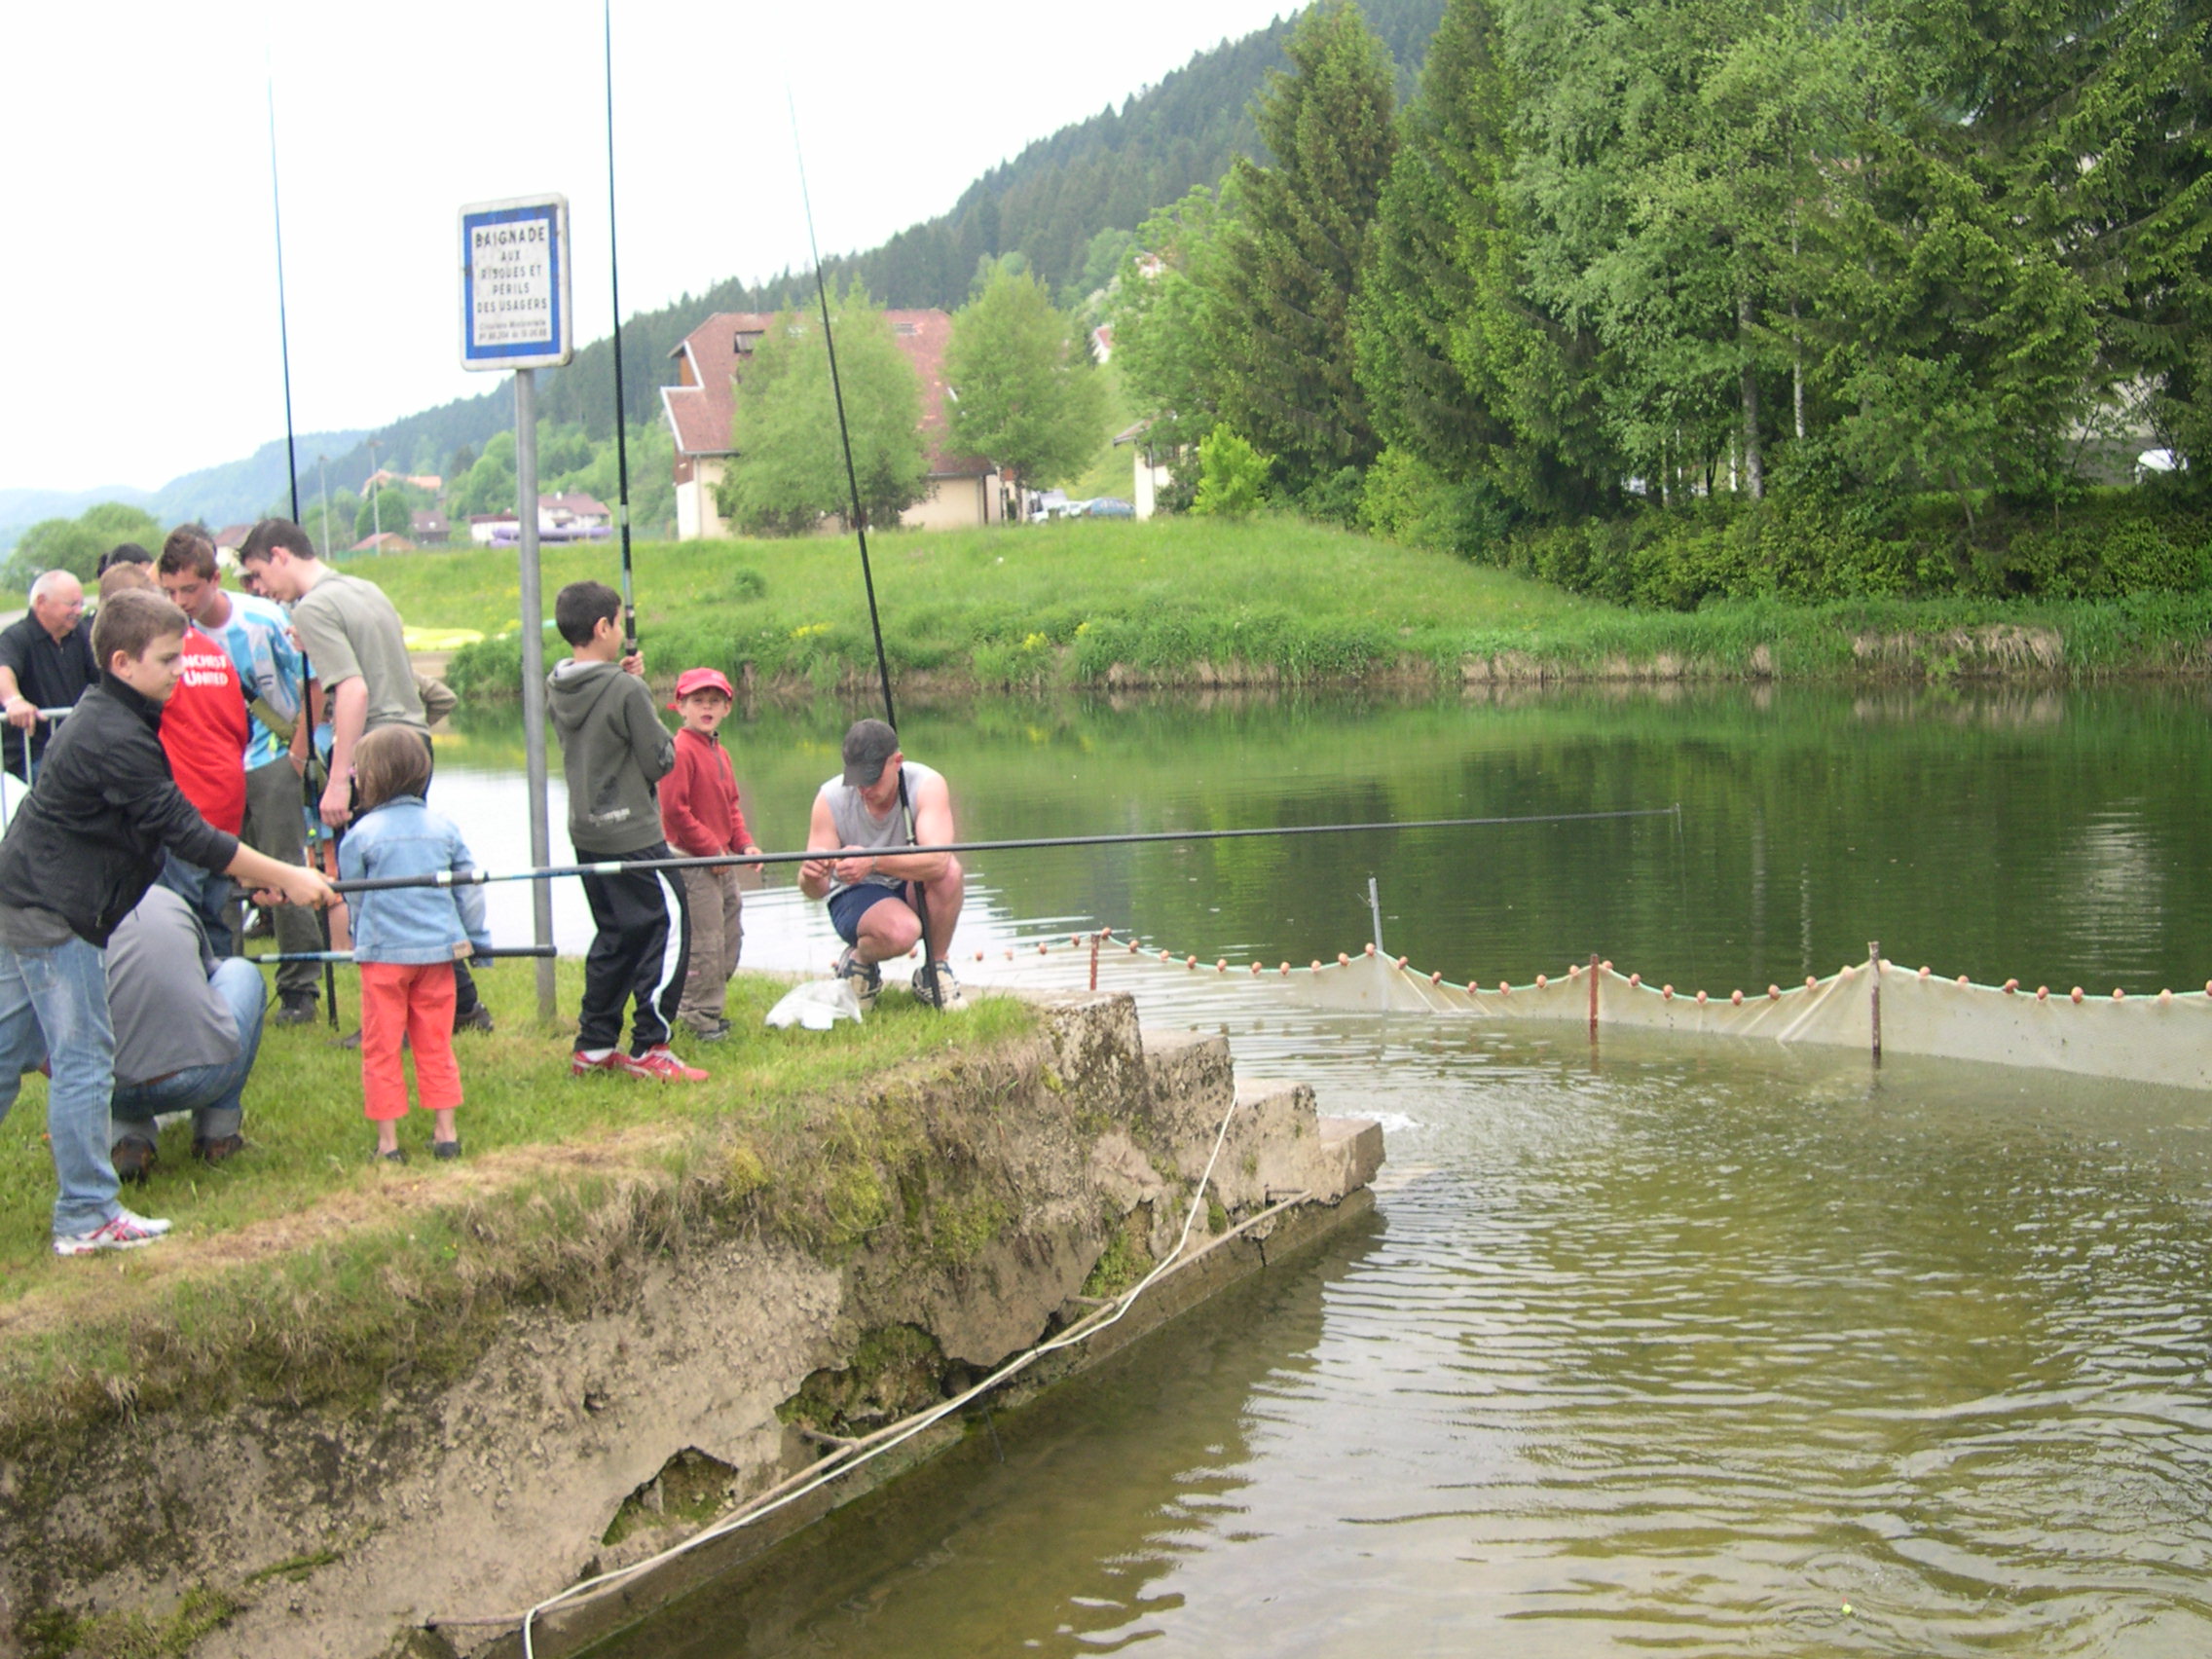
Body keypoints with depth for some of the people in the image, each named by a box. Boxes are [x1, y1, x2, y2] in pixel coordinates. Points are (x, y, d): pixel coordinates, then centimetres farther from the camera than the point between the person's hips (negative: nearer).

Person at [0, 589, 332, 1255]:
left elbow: (164, 825, 18)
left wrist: (255, 873, 15)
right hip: (55, 915, -10)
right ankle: (86, 1218, 2)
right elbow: (185, 833, -22)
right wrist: (284, 878, -17)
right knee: (84, 1060, -4)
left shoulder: (106, 719, 10)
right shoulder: (114, 738, -21)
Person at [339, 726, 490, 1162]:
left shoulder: (361, 834, -7)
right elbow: (470, 889, 9)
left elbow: (352, 898, 2)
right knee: (436, 1044, 13)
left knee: (381, 1049, 5)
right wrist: (477, 939, 19)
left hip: (383, 953, -4)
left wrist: (357, 941, 19)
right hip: (437, 950, 4)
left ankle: (388, 1141, 6)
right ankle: (445, 1132, 14)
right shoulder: (444, 828, 3)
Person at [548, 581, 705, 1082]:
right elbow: (661, 760, -12)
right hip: (632, 834, -8)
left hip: (586, 832, 8)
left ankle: (594, 1046, 20)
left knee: (615, 936, 17)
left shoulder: (559, 689, 3)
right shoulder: (626, 691, -18)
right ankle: (648, 1049, 0)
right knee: (668, 928, 1)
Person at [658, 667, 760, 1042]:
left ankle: (699, 1007, 25)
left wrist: (743, 843, 6)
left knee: (731, 938, 14)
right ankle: (701, 1018, 4)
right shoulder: (681, 751, -15)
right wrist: (711, 849, -16)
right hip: (693, 860, -10)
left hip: (722, 860, 10)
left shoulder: (719, 752, 15)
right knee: (706, 943, -6)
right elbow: (675, 810, -20)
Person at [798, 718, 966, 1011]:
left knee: (949, 871, -32)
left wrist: (873, 862, -52)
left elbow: (937, 860, -37)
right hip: (857, 896, -2)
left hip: (913, 891, 2)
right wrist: (810, 877, -43)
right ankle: (858, 960, 0)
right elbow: (816, 890, -18)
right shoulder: (831, 798, -18)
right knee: (901, 931, -36)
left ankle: (935, 970, -10)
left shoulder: (926, 785, -21)